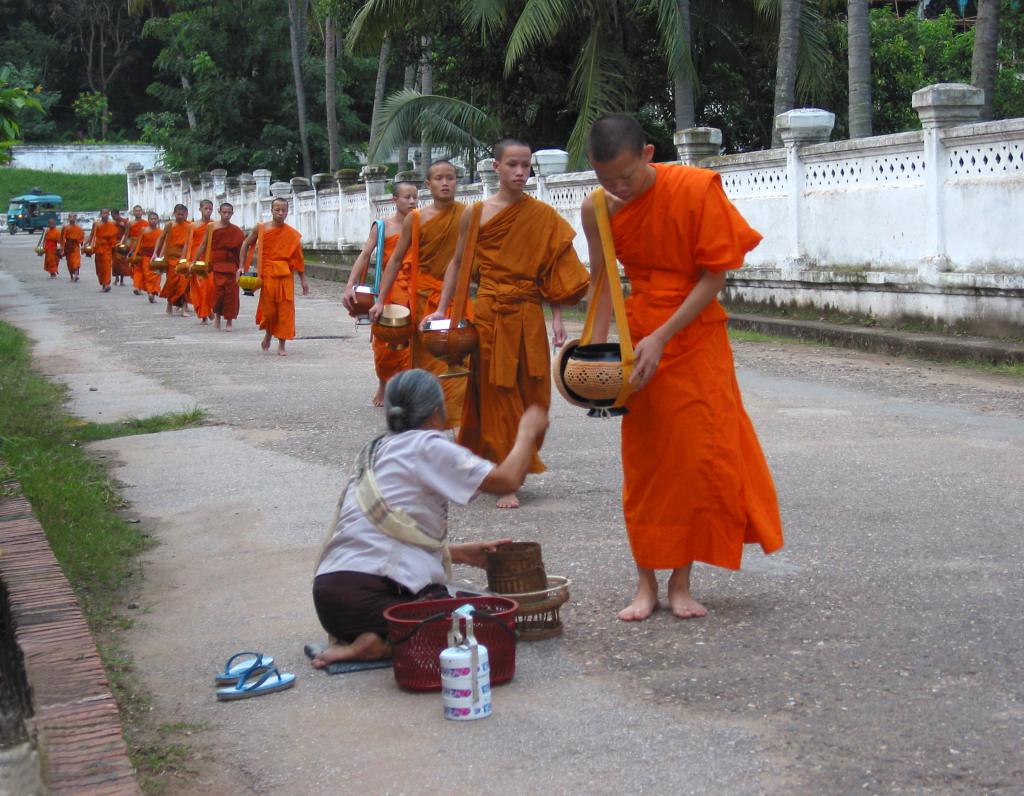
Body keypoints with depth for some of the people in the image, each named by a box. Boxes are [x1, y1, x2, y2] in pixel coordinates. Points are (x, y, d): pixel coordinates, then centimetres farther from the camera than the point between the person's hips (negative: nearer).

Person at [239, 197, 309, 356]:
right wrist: (241, 267, 6)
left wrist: (303, 280, 5)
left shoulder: (292, 234, 0)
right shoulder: (261, 228, 0)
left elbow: (298, 258, 5)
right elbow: (246, 244, 13)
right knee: (268, 308, 2)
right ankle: (268, 334, 31)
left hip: (285, 276, 0)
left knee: (285, 310, -2)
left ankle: (281, 345, 8)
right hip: (267, 274, 0)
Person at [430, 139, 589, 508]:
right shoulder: (476, 214, -1)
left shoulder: (543, 216, 2)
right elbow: (458, 263, 7)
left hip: (528, 315, 1)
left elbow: (553, 271, 4)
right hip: (490, 312, -1)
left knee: (529, 394, 4)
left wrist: (557, 318, -2)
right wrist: (441, 309, 2)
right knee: (496, 393, 2)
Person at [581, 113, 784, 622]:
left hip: (696, 338, -2)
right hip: (638, 340, 2)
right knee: (643, 461, 3)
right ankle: (646, 584, 12)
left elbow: (714, 275, -15)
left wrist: (662, 337, -21)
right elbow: (603, 282, 1)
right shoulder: (598, 209, -6)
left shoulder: (697, 189, -17)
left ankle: (681, 583, 9)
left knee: (702, 457, -3)